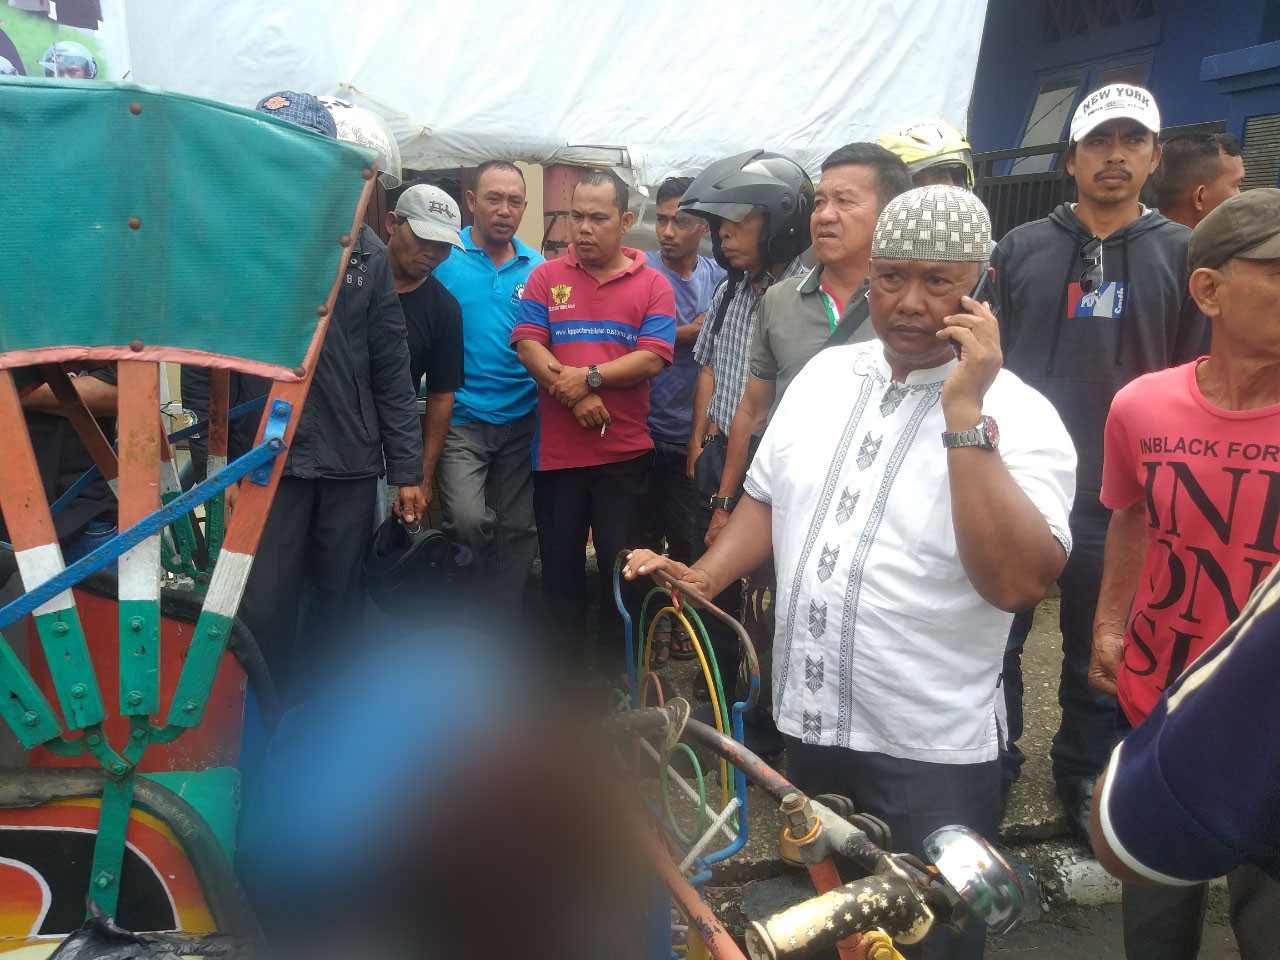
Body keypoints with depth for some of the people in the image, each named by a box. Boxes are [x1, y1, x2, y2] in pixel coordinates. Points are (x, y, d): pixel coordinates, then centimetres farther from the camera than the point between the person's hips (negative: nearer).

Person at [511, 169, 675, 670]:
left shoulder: (652, 285, 2)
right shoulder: (546, 277, 5)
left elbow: (653, 357, -9)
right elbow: (527, 345, -5)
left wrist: (589, 376, -19)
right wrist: (574, 397, -17)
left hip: (625, 452, -1)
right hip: (557, 450, 1)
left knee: (620, 564, 8)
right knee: (559, 562, 12)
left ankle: (615, 668, 25)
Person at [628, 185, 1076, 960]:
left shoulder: (1018, 414, -14)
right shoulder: (826, 373, 3)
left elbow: (1018, 581, -27)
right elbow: (768, 499, 13)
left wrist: (965, 416, -28)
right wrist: (704, 577, -2)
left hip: (932, 751, -5)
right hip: (809, 722, 5)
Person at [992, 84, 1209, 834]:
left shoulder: (1182, 255, 1)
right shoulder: (1021, 248, 4)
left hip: (1119, 496, -1)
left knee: (1100, 655, 13)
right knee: (996, 637, 11)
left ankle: (1084, 773, 33)